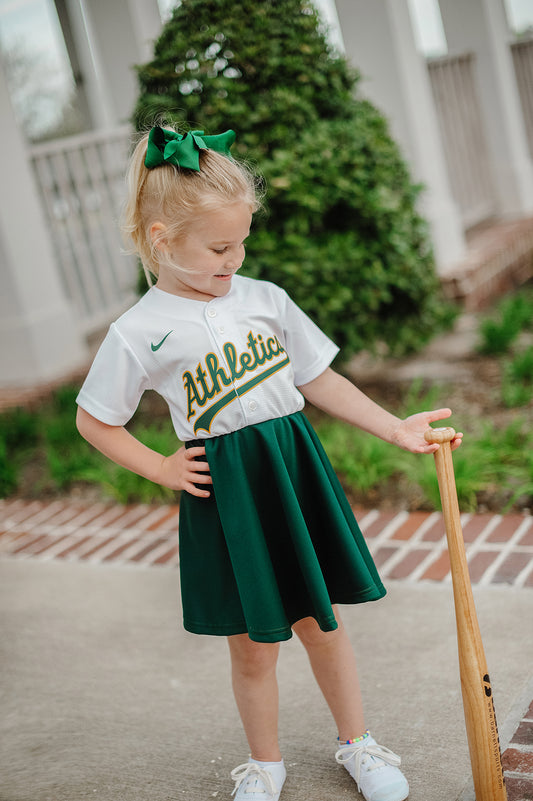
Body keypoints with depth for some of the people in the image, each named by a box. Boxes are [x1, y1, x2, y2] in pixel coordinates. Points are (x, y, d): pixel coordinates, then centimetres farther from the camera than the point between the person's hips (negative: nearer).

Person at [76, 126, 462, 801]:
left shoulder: (265, 299, 1)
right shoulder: (139, 332, -9)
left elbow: (320, 380, 9)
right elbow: (94, 422, 2)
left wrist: (395, 429, 5)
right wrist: (162, 470, -4)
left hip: (297, 473, 3)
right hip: (226, 493, -2)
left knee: (321, 624, 14)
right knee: (252, 646, 10)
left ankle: (355, 743, 37)